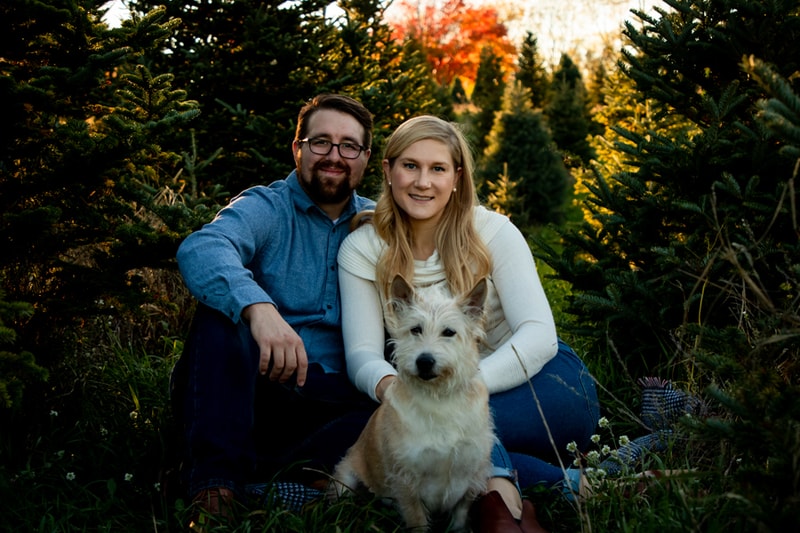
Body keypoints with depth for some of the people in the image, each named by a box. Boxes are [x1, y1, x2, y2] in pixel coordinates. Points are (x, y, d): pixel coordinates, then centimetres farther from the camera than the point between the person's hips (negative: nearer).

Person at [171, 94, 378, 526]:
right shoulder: (265, 209, 0)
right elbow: (200, 249, -24)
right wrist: (259, 308, -43)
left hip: (335, 402, 3)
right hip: (254, 390, -2)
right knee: (223, 308, -29)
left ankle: (266, 478, -31)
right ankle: (213, 481, -32)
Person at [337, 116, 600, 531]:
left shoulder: (493, 232, -7)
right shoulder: (362, 249, -1)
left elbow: (539, 336, -16)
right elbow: (362, 354, -9)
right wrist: (390, 385, -34)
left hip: (536, 386, -4)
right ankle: (562, 481, -25)